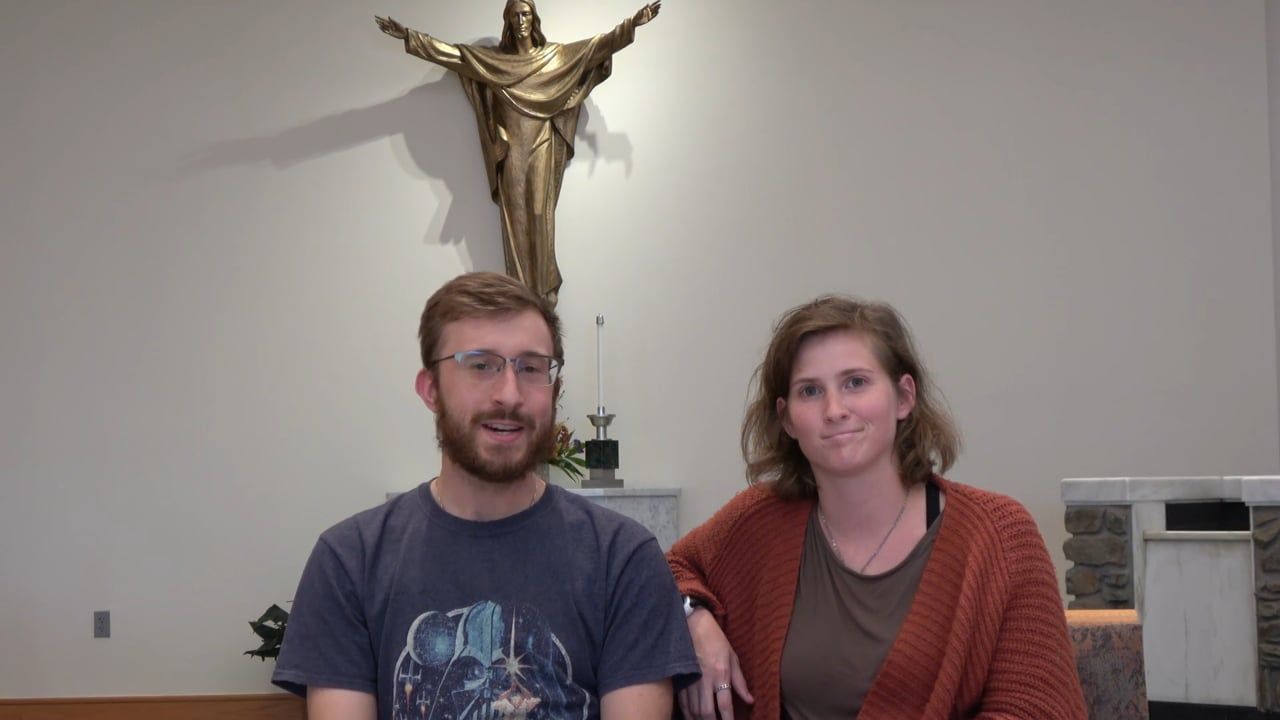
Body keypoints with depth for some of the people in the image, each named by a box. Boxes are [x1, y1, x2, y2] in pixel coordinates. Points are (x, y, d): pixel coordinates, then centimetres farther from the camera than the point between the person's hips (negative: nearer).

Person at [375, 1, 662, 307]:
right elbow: (451, 53, 7)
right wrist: (408, 36, 0)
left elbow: (598, 46, 0)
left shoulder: (556, 55, 8)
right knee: (515, 217, -2)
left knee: (539, 214, -6)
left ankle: (545, 286, 0)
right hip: (511, 149, 1)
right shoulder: (492, 59, 10)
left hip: (541, 146, -1)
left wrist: (631, 25, -11)